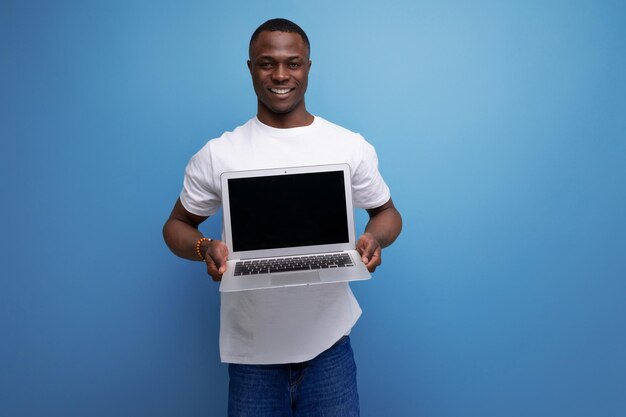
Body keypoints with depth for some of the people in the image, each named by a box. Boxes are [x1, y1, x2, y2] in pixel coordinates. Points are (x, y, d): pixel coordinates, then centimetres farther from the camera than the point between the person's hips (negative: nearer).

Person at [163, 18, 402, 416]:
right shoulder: (217, 155, -3)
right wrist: (204, 248, -16)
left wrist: (374, 239, -13)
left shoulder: (351, 146, -2)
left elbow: (387, 212, 10)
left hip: (329, 342, 1)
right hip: (251, 348, 0)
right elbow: (177, 225, 7)